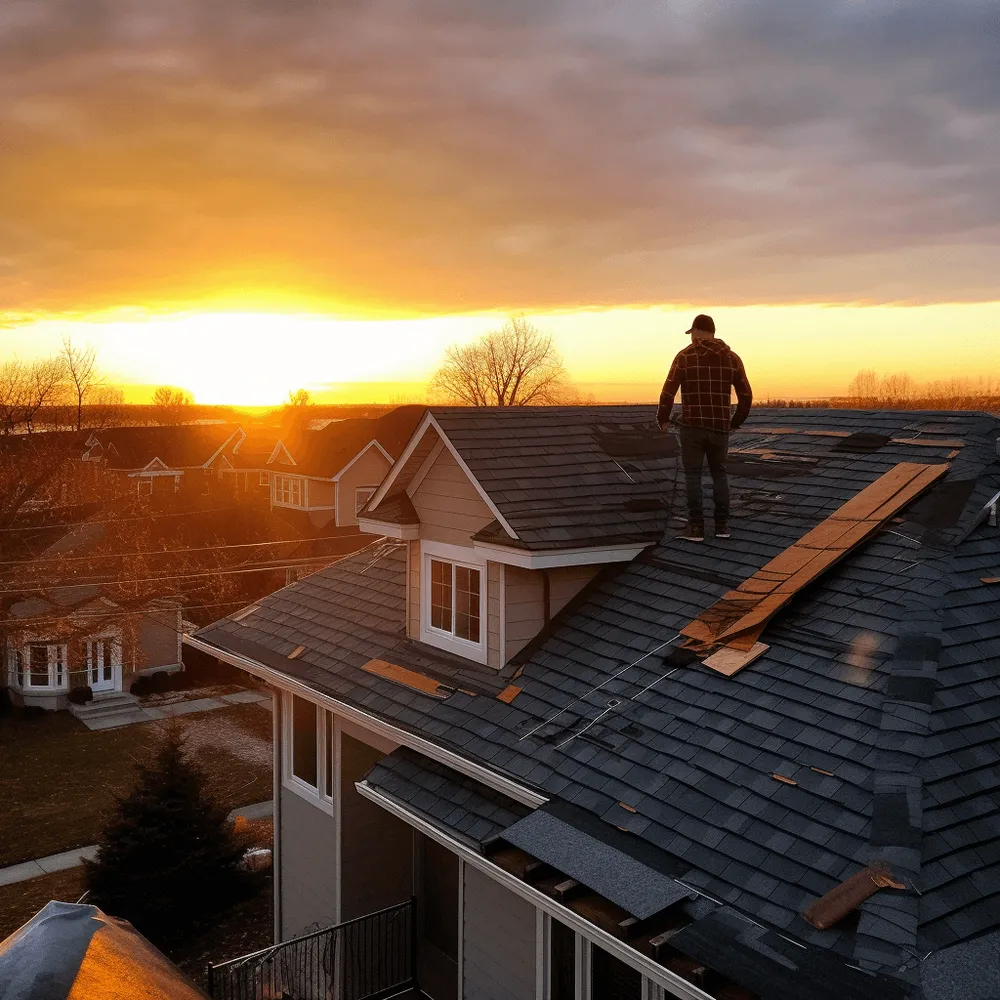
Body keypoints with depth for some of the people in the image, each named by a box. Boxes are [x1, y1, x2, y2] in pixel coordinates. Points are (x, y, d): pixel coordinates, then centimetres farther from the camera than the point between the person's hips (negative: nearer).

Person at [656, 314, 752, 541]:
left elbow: (668, 392, -8)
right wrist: (735, 422, 21)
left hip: (692, 427, -3)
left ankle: (696, 527, 2)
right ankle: (722, 524, 13)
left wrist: (663, 419, 8)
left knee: (693, 475, 6)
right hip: (720, 428, 3)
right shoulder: (732, 358, 5)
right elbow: (746, 395, 7)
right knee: (719, 473, 17)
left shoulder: (685, 356, -5)